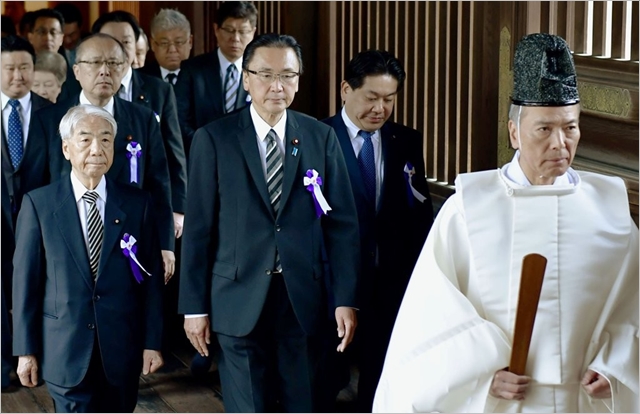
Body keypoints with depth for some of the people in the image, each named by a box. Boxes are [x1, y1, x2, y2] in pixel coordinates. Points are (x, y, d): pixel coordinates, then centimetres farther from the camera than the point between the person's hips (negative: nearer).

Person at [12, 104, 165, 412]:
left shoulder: (137, 203, 2)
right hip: (65, 349, -2)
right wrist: (26, 349, -2)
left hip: (122, 350, 2)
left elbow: (151, 278, 4)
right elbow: (26, 280, -1)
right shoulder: (39, 203, -2)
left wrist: (152, 342, 1)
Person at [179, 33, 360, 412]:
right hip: (239, 299, -2)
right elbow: (198, 228, -2)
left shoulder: (322, 137, 3)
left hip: (303, 298, 2)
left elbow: (342, 224, 3)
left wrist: (346, 299, -3)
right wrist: (194, 306, -2)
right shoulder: (214, 139, -3)